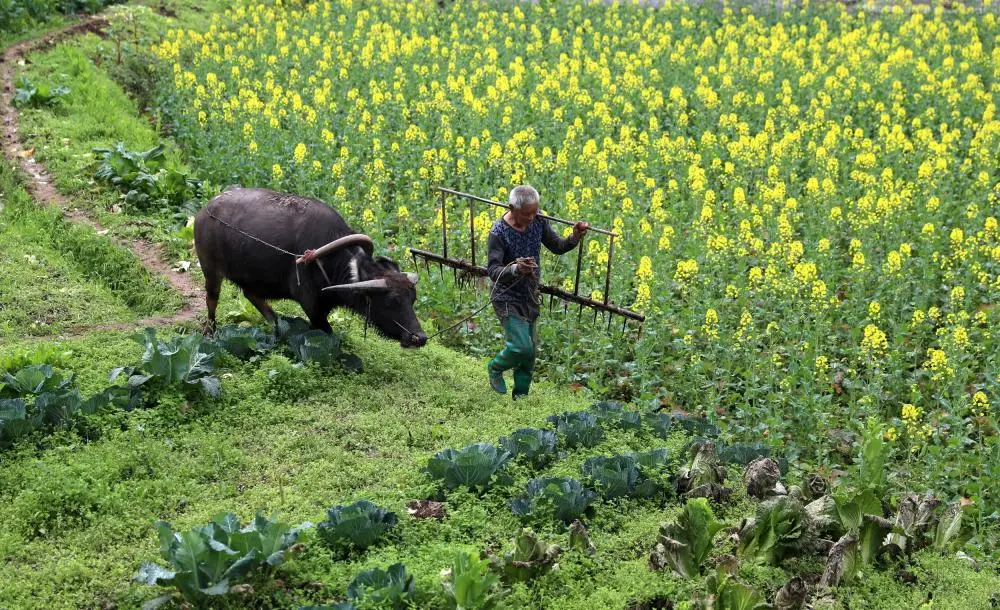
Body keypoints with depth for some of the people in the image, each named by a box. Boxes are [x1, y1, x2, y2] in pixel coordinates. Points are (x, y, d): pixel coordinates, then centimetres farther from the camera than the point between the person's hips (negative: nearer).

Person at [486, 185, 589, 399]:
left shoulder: (538, 222, -6)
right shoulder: (498, 233, -23)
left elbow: (558, 247, 4)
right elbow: (493, 271, -29)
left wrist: (575, 237, -17)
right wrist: (515, 269, -49)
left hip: (531, 296, 6)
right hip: (508, 298, -6)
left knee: (531, 351, 12)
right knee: (522, 347, -15)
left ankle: (521, 395, 30)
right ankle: (495, 368, 17)